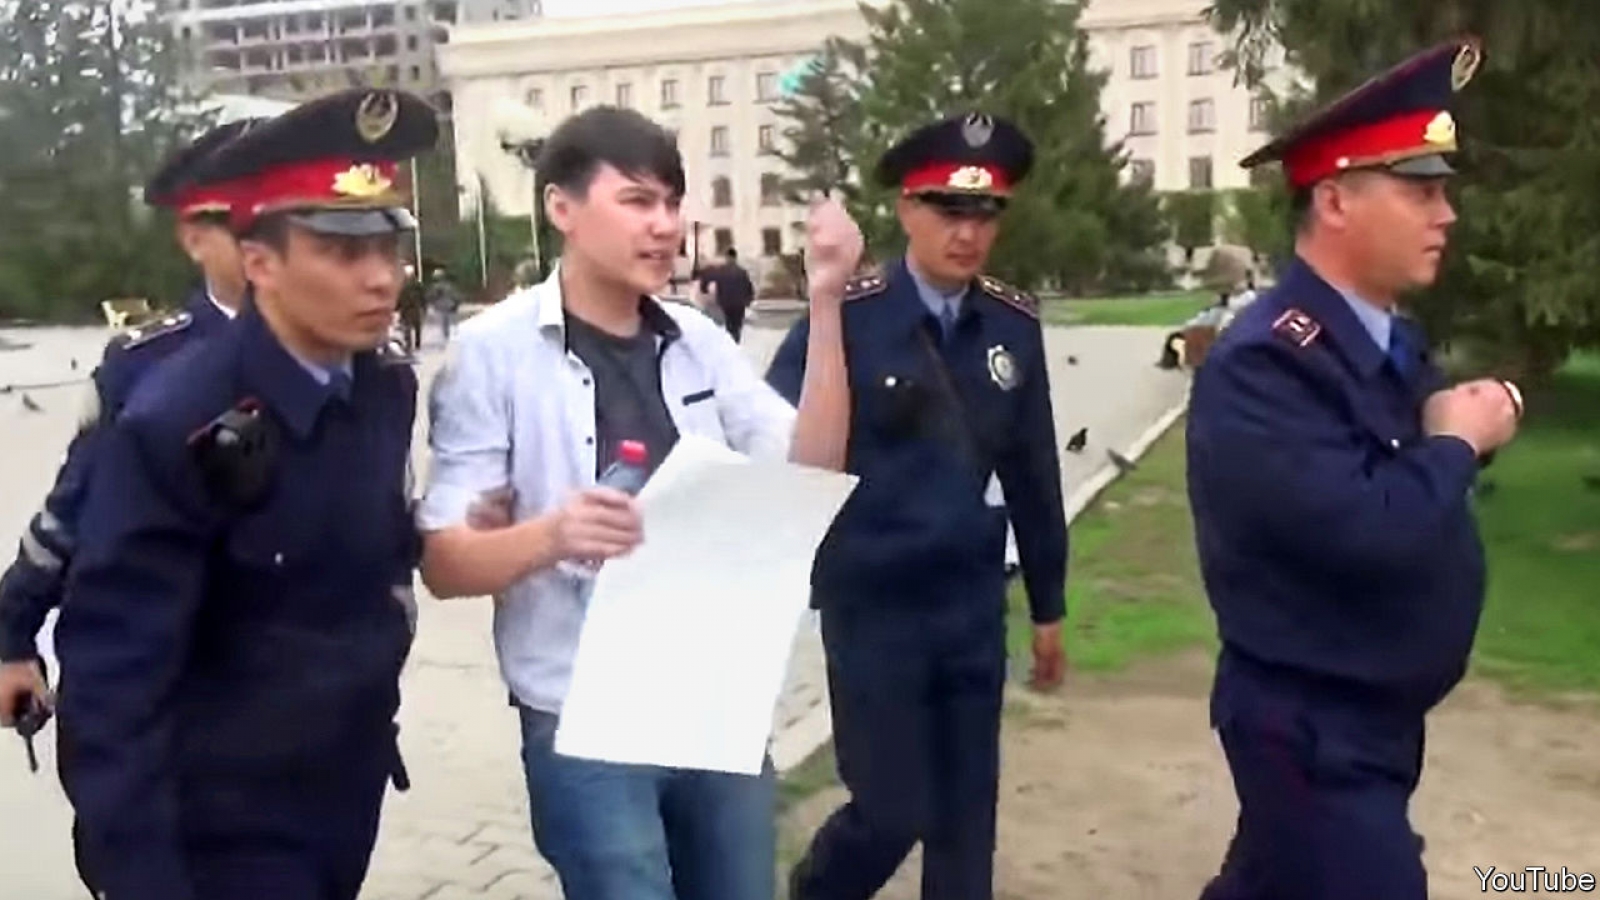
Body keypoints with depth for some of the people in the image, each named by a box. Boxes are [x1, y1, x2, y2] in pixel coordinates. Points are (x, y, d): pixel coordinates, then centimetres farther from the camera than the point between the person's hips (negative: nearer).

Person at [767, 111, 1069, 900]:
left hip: (975, 609, 4)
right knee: (892, 812, 4)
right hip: (872, 609, -4)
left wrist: (1047, 604, 11)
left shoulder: (1015, 324, 1)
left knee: (967, 816, 13)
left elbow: (1033, 472, 7)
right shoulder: (846, 316, -12)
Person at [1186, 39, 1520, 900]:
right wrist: (1456, 443, -17)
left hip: (1381, 711, 9)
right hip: (1313, 727, -9)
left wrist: (1468, 423, -7)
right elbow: (1367, 529, -34)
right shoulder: (1263, 361, -24)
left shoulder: (1392, 338, 7)